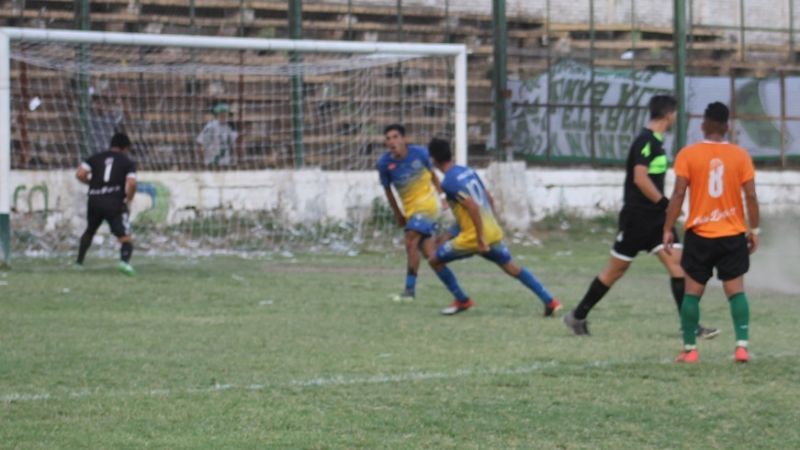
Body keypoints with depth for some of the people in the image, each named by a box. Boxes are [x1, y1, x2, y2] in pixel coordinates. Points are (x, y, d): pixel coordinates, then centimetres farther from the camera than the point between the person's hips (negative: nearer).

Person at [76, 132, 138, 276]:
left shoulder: (96, 157, 13)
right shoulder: (128, 162, 5)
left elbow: (80, 174, 1)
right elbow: (131, 183, -10)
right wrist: (129, 199, 6)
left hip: (94, 201, 3)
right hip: (115, 203, -3)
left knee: (89, 231, 29)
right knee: (126, 238, -4)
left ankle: (79, 262, 32)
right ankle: (125, 261, -32)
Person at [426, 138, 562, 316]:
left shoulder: (449, 182, -14)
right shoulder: (468, 171, 11)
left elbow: (473, 206, -24)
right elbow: (489, 198, 17)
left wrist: (481, 239, -22)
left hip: (474, 236, -8)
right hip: (494, 232, 8)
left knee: (435, 260, 8)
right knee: (513, 268, 19)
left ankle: (462, 301, 13)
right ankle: (550, 301, 14)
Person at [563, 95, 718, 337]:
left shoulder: (655, 141, 12)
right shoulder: (646, 141, -16)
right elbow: (640, 178, -25)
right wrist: (665, 204, -21)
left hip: (655, 217, 8)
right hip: (636, 216, -8)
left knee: (676, 262, -3)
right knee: (616, 269, 2)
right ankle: (578, 316, 15)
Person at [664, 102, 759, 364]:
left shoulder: (688, 155, -6)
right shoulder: (740, 156, -2)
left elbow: (678, 194, -9)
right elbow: (751, 196, -3)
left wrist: (668, 229, -2)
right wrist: (754, 229, 7)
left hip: (699, 236, -1)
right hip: (733, 235, 1)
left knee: (692, 292, 8)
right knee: (736, 290, 4)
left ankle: (690, 349, 8)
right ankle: (741, 346, -8)